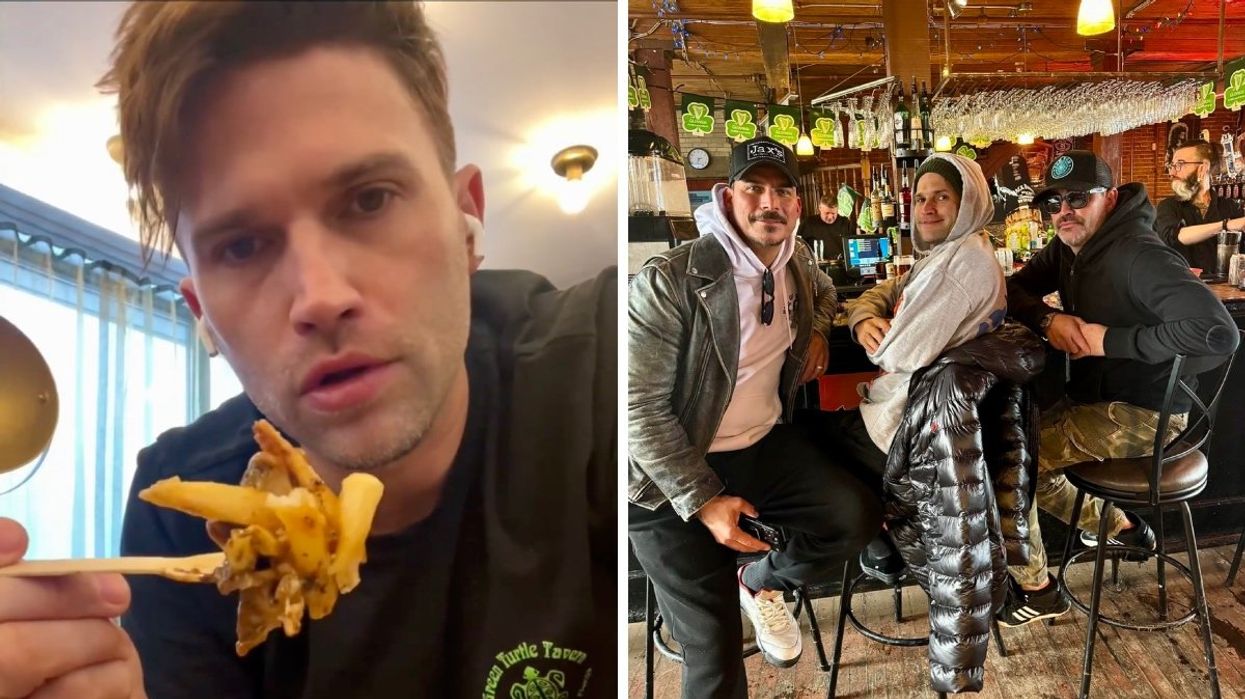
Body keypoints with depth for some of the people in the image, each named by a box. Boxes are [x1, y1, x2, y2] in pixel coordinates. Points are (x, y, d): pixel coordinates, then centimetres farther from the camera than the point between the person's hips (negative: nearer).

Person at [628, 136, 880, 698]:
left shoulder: (796, 260, 1)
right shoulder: (669, 281, -22)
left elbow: (824, 290, 28)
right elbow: (640, 407, -20)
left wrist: (817, 329, 5)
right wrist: (702, 500, -21)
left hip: (767, 444, 6)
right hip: (676, 472, -6)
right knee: (714, 652, -6)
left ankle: (762, 582, 17)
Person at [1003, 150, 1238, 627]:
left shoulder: (1138, 256, -23)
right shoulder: (1069, 247, 5)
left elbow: (1218, 332, -31)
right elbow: (1013, 289, 7)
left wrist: (1108, 340, -26)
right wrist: (1048, 318, -15)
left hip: (1142, 415, -9)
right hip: (1096, 400, 9)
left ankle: (1035, 590, 3)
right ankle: (1118, 525, 31)